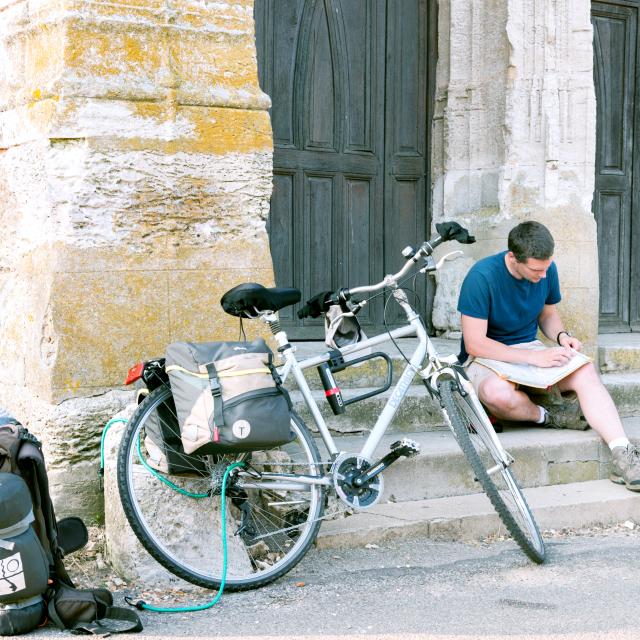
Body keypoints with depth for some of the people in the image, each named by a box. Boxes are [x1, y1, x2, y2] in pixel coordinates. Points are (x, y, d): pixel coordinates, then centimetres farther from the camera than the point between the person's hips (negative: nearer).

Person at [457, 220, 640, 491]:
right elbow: (475, 344, -23)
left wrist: (562, 336, -8)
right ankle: (546, 418, -10)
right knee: (499, 394, -41)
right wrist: (534, 357, -28)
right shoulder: (482, 276, -22)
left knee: (586, 372, -24)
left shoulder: (547, 269, -3)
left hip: (530, 350, 5)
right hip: (486, 357, -5)